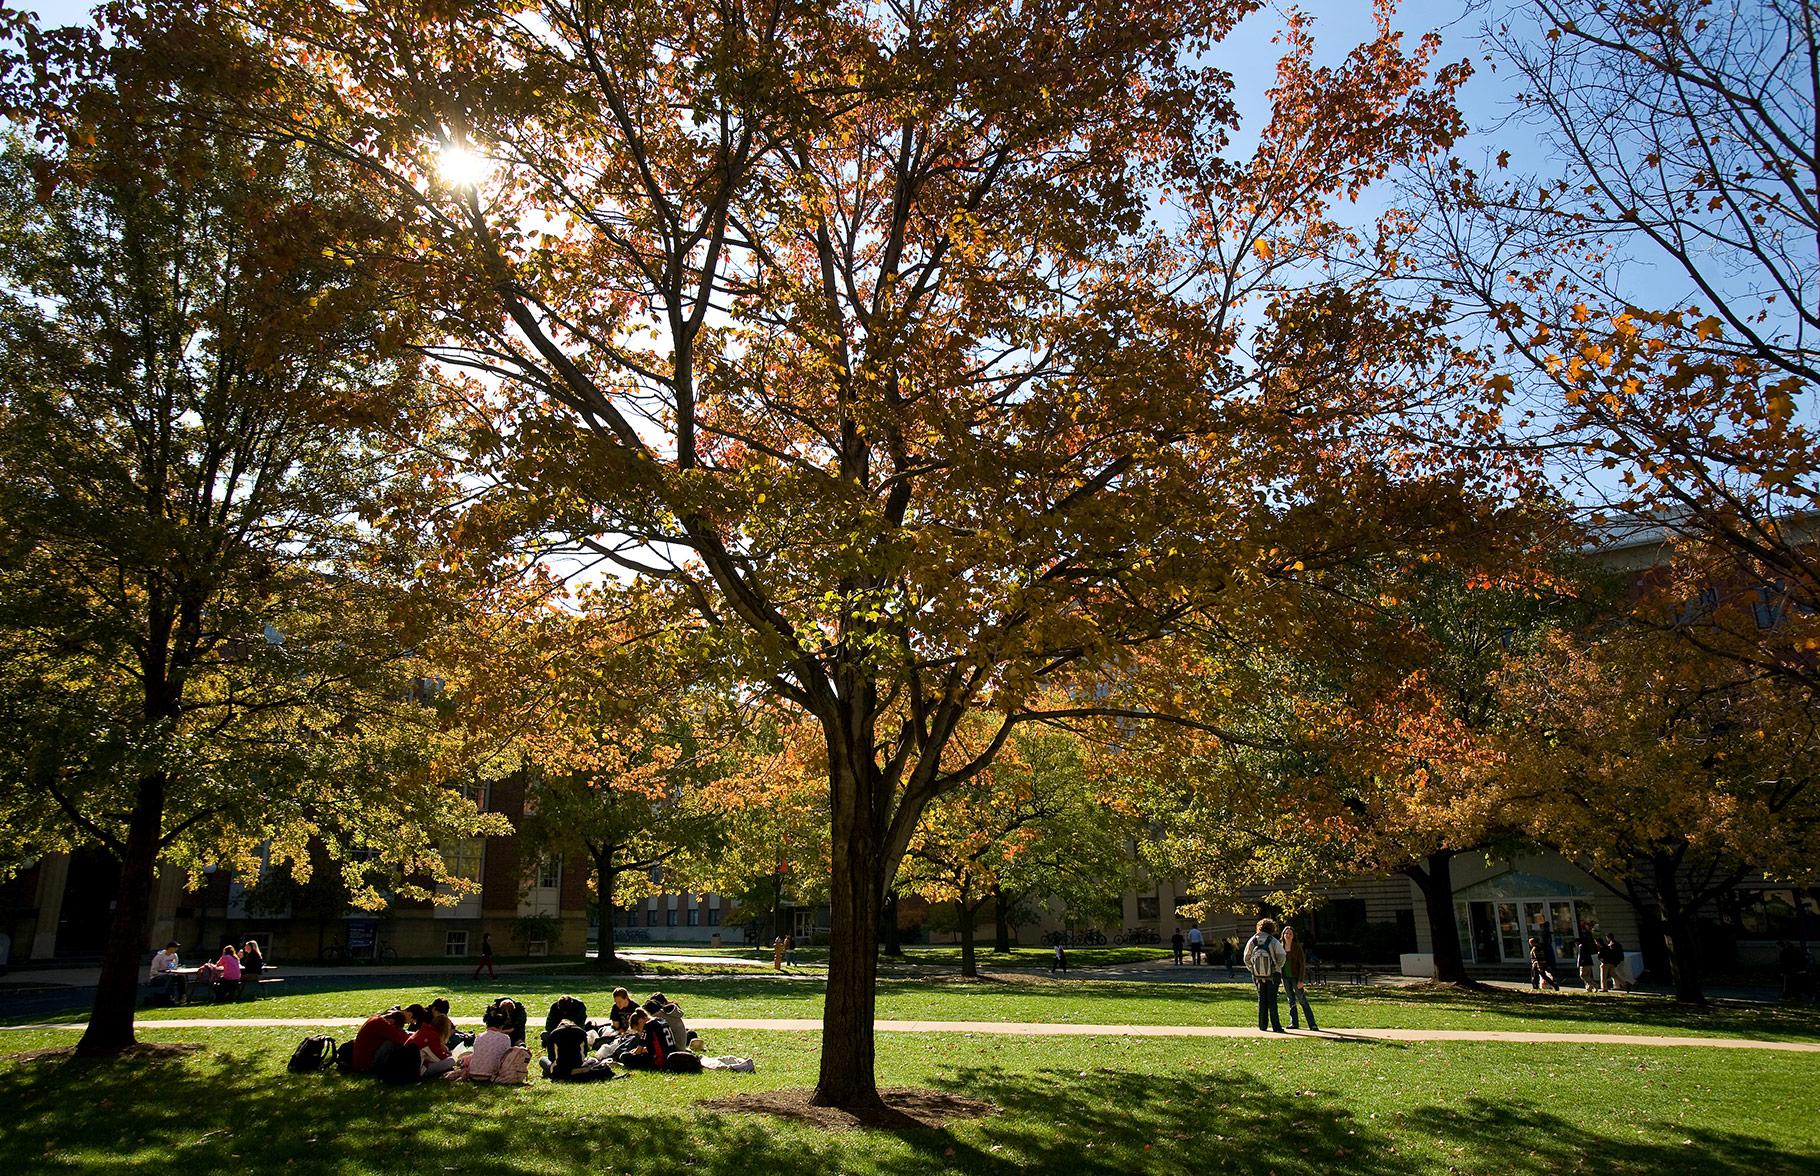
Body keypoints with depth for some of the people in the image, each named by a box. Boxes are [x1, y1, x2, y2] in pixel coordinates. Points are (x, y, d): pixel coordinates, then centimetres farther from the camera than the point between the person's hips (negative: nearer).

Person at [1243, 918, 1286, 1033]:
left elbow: (1246, 958, 2)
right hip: (1273, 975, -3)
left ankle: (1262, 1025, 14)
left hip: (1257, 976, 3)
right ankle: (1275, 1026, 2)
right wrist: (1278, 968, 3)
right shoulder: (1274, 942, -12)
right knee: (1272, 1000, 4)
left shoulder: (1252, 941, -2)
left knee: (1261, 999, 12)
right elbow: (1281, 957, -15)